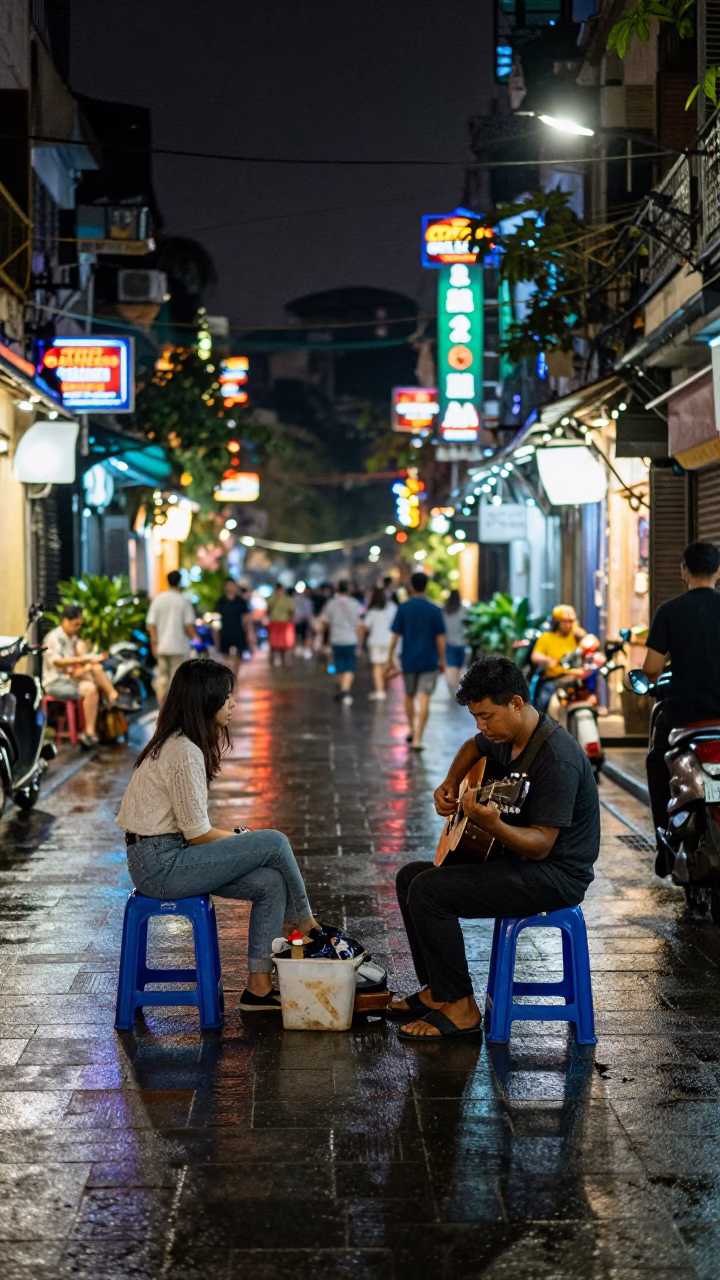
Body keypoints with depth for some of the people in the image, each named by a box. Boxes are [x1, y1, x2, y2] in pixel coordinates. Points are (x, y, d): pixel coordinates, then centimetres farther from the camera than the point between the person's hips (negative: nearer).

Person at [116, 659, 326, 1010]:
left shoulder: (177, 743, 11)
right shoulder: (185, 753, -20)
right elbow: (198, 834, -17)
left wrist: (239, 838, 4)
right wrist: (242, 838, 0)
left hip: (167, 856, 9)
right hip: (162, 865, -9)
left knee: (271, 883, -2)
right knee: (274, 843, -12)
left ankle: (258, 985, 1)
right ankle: (308, 927, 9)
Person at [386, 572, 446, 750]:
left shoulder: (403, 609, -3)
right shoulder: (435, 610, -4)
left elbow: (395, 636, -3)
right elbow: (440, 638, -4)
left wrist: (389, 660, 4)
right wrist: (442, 660, 7)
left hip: (409, 661, 2)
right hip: (429, 662, -1)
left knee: (409, 696, 21)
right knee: (424, 699, -4)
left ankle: (411, 730, 35)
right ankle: (417, 739, -11)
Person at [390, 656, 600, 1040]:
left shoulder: (556, 758, -25)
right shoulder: (505, 736, 4)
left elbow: (540, 845, -27)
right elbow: (473, 748, 30)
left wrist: (491, 824, -43)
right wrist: (450, 785, 12)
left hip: (555, 875, -10)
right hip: (515, 859, 10)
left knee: (428, 891, -22)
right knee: (410, 877, 12)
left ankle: (460, 1009, -13)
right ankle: (437, 991, 17)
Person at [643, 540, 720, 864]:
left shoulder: (670, 610, -5)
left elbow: (652, 669, -9)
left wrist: (653, 679, 14)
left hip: (682, 709, -1)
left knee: (658, 766, 24)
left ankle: (667, 849, 16)